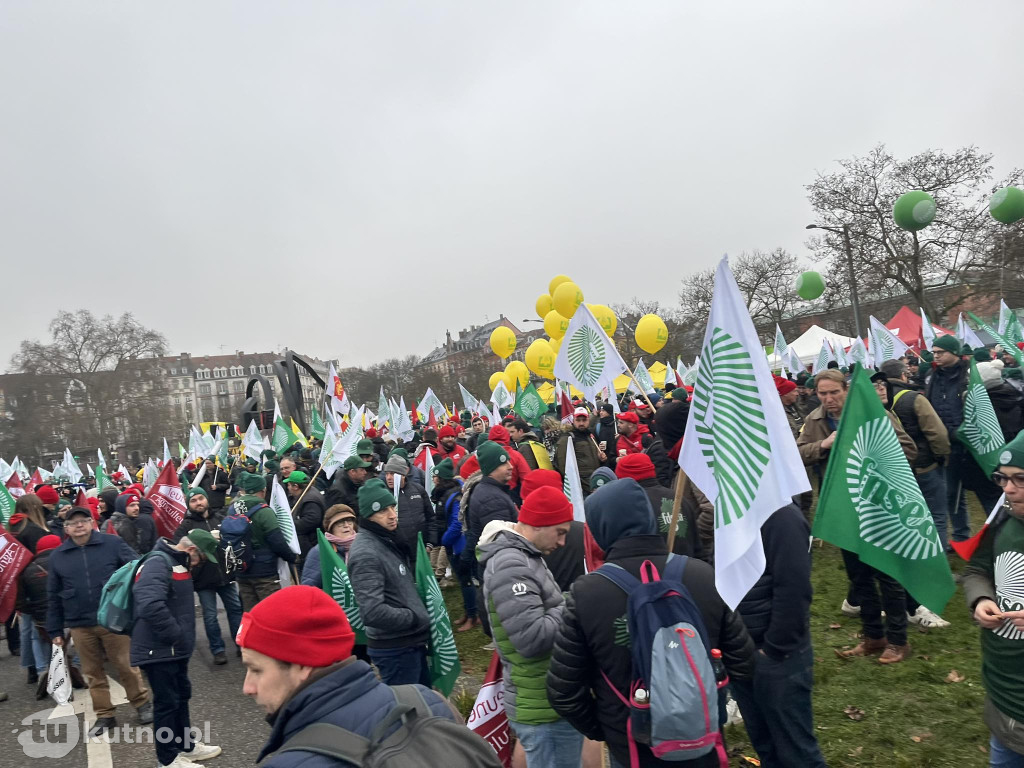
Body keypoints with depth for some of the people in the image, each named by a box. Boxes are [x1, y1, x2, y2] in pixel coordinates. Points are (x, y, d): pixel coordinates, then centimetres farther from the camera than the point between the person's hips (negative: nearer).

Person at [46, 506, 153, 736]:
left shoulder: (113, 543, -4)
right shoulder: (57, 556, 5)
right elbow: (53, 597, 11)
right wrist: (55, 630, 10)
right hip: (80, 626, 3)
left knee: (125, 665, 6)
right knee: (93, 673, 12)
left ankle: (142, 704, 24)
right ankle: (104, 715, 26)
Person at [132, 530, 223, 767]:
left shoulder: (176, 562, 10)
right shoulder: (158, 563, -23)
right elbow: (151, 606, -36)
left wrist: (183, 639, 14)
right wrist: (176, 637, -25)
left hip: (174, 649, 10)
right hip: (159, 649, -10)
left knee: (181, 697, 19)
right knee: (166, 703, 3)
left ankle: (186, 746, 34)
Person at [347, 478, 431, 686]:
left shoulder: (390, 540, 8)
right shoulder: (366, 553, -22)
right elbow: (373, 613, -30)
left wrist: (421, 613, 8)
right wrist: (415, 618, -18)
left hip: (411, 642, 9)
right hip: (395, 648, -9)